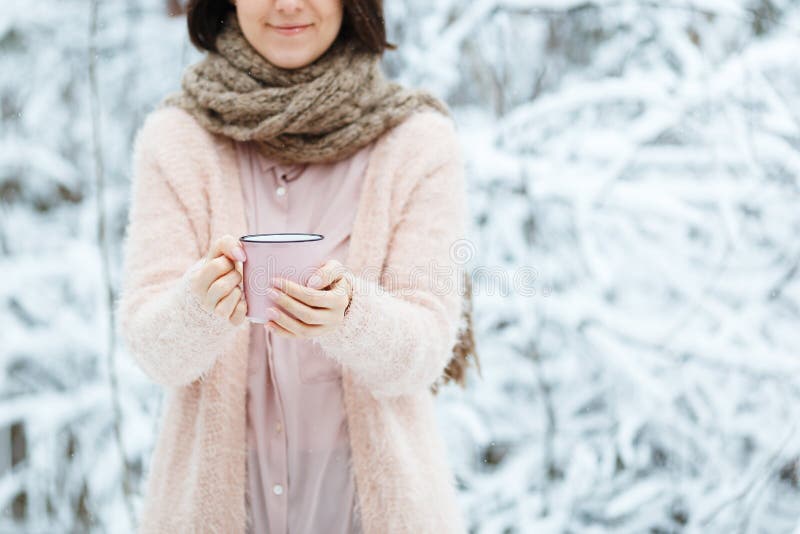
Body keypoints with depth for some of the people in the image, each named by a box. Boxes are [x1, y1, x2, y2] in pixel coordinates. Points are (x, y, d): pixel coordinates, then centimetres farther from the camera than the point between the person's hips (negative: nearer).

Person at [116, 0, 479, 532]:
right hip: (217, 486, 1)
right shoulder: (174, 137, -3)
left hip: (374, 486, 0)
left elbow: (426, 345, -11)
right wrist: (200, 304, -30)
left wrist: (350, 315, -31)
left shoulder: (421, 139, -5)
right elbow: (151, 343, -9)